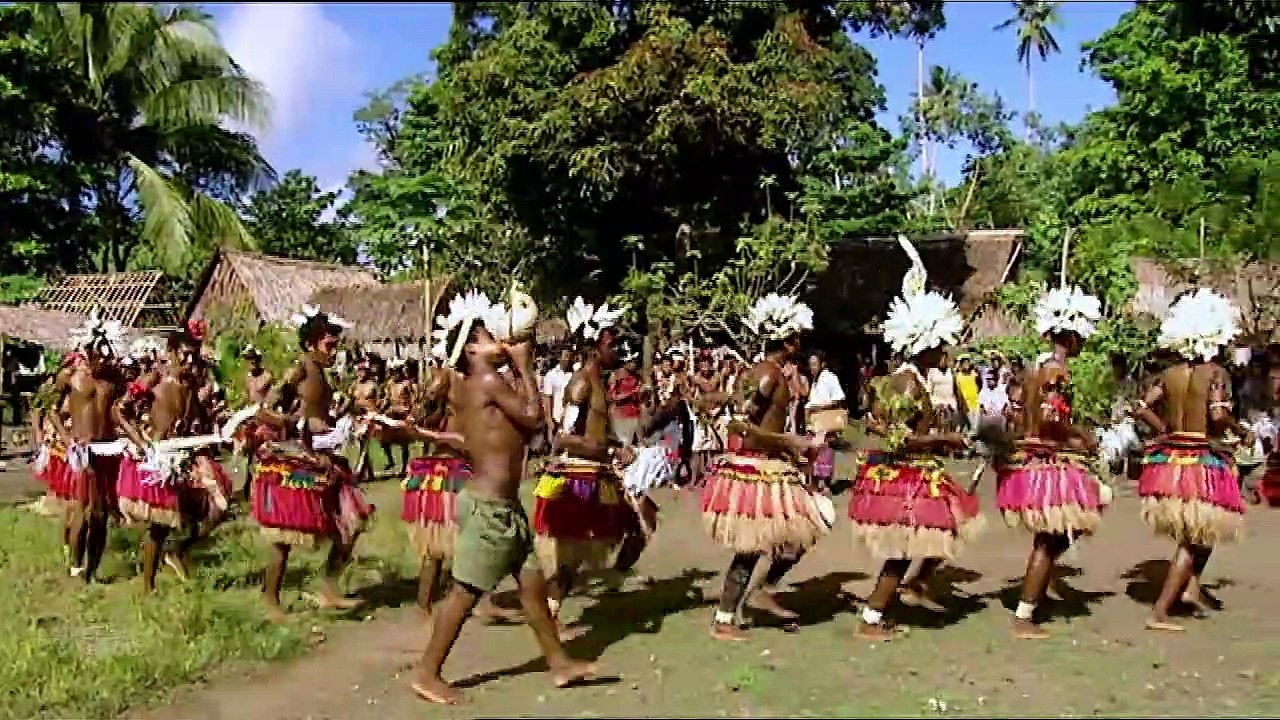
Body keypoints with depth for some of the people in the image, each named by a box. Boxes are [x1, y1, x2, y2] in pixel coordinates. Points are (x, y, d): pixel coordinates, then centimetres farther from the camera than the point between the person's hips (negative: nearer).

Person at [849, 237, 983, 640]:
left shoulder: (895, 378, 8)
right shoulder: (911, 384, -21)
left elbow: (873, 424, 12)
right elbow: (899, 439, -27)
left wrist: (934, 440, 12)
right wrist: (943, 439, -19)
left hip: (898, 475, 10)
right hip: (907, 477, -10)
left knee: (951, 523, 21)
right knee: (901, 554, 1)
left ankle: (916, 587, 26)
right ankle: (870, 622, 9)